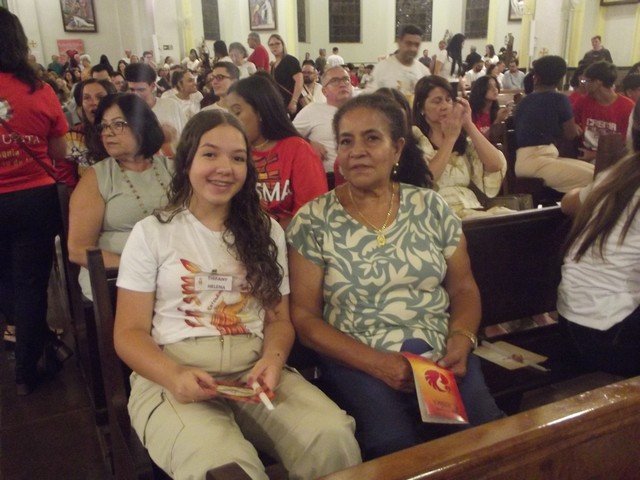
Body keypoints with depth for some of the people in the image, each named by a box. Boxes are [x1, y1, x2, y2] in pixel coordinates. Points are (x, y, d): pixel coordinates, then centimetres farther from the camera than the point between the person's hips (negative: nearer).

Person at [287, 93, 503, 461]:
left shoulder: (432, 206, 7)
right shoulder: (313, 221, -2)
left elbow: (463, 289, 11)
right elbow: (304, 315, -4)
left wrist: (462, 340, -10)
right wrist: (375, 361, -16)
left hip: (441, 356, 3)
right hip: (356, 363, -2)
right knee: (396, 445, -28)